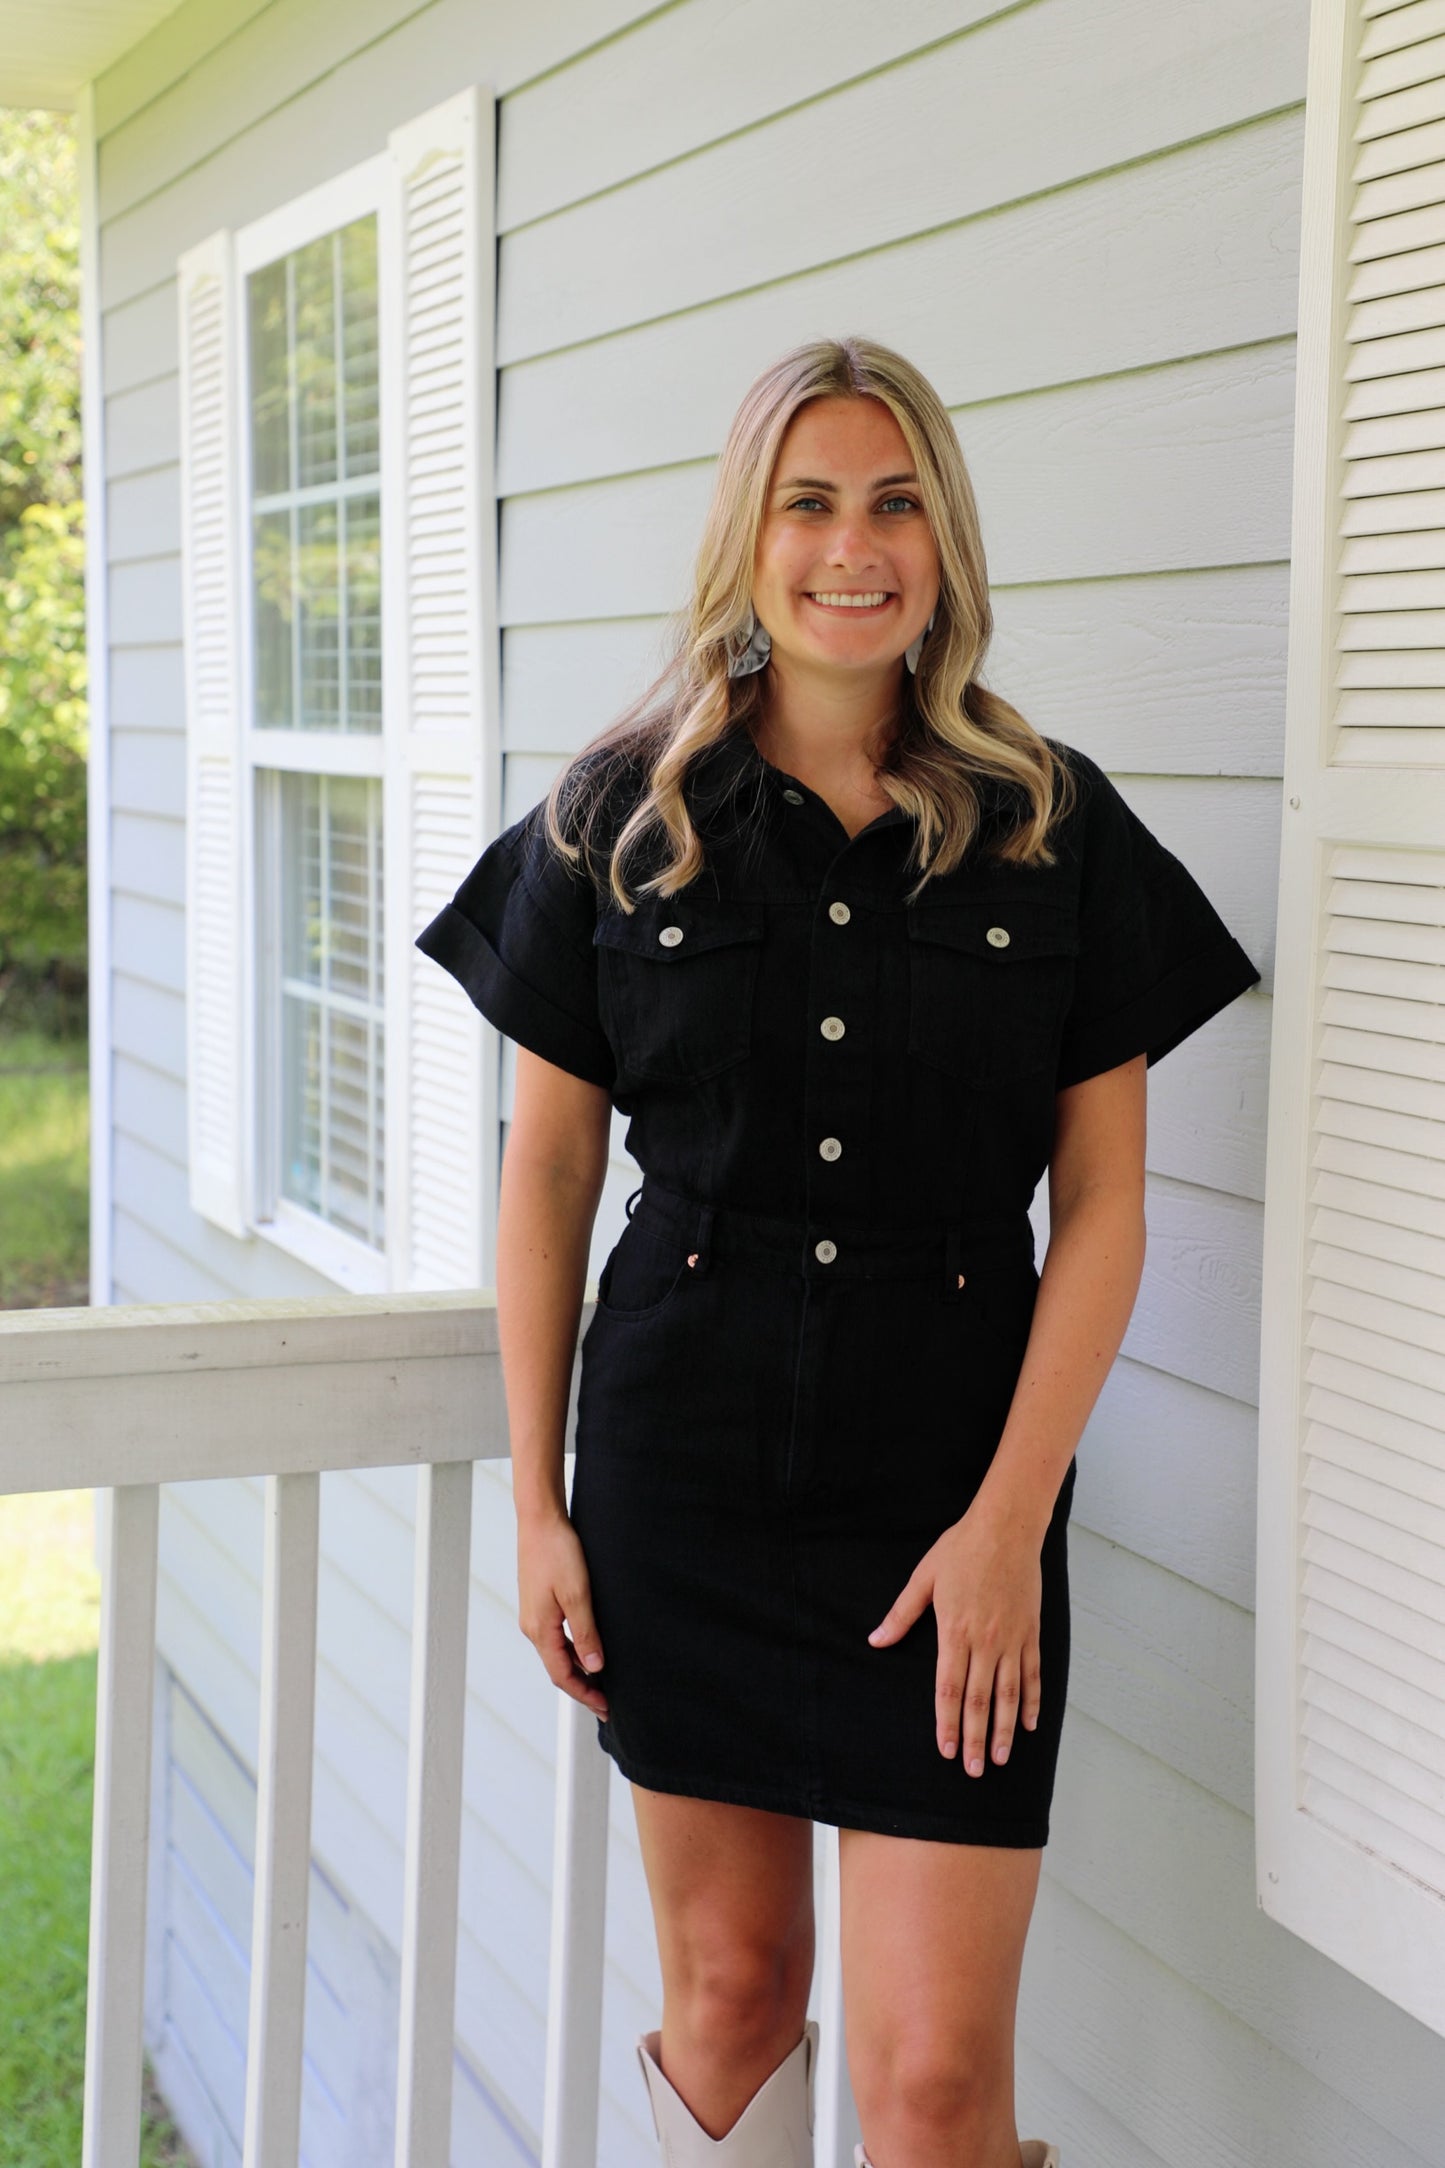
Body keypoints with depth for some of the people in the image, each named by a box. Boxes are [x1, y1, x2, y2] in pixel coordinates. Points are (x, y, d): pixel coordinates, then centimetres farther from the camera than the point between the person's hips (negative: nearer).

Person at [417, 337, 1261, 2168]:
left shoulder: (1054, 829, 0)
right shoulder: (621, 818, 1)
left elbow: (1102, 1206, 0)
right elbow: (546, 1171, 5)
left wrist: (1008, 1518, -8)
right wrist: (537, 1503, 3)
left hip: (953, 1487, -1)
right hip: (685, 1466, 1)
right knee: (728, 1986, 13)